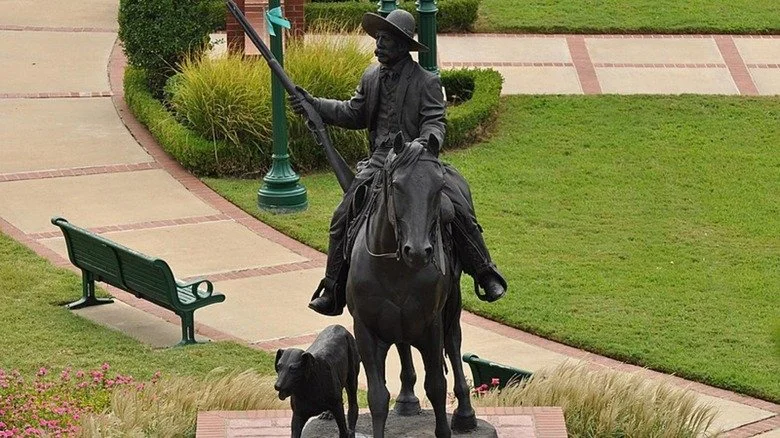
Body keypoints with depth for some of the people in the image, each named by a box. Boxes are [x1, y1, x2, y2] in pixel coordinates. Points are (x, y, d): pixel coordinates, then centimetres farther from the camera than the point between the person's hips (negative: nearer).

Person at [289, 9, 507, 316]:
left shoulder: (426, 82, -4)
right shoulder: (371, 78, 12)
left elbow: (434, 121, -11)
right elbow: (354, 113, 22)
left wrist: (426, 143, -33)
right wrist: (314, 105, 14)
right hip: (378, 164, 4)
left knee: (458, 209, -21)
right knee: (342, 219, -7)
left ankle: (486, 276, -7)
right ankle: (333, 293, 3)